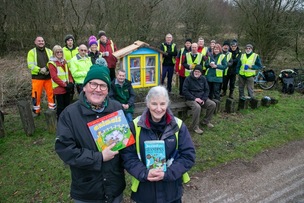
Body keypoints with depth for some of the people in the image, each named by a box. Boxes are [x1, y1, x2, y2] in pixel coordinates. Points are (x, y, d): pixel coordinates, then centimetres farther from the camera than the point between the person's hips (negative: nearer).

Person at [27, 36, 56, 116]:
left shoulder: (49, 51, 11)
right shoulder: (32, 52, 3)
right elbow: (30, 65, -6)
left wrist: (49, 69, -15)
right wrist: (40, 70, -20)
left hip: (49, 77, 2)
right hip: (37, 77, -2)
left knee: (51, 93, 5)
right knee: (36, 94, 3)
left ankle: (52, 109, 18)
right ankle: (36, 111, 17)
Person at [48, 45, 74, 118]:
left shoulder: (64, 61, 13)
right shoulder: (52, 63, -10)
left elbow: (68, 72, 13)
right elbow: (54, 77, -16)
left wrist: (71, 82, -3)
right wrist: (65, 85, -17)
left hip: (67, 87, 7)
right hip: (58, 88, -6)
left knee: (67, 104, 15)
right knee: (60, 105, 2)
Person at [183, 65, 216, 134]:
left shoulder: (203, 79, 8)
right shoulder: (188, 79, -7)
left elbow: (206, 90, 11)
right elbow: (185, 91, -12)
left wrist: (203, 99, -7)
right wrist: (194, 98, -19)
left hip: (201, 98, 6)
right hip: (191, 99, -5)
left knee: (213, 104, -13)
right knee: (197, 107, -35)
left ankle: (206, 121, 8)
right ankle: (195, 127, -20)